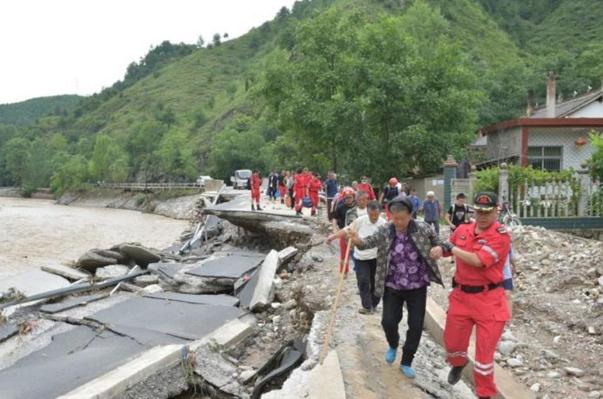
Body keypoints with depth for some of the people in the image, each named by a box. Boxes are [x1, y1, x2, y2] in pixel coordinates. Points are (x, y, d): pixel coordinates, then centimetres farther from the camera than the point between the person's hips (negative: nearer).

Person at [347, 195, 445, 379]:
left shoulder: (423, 229, -10)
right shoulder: (384, 231, -7)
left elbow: (439, 243, 4)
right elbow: (369, 242, -14)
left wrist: (439, 250, -20)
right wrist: (357, 240, -36)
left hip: (417, 287, 0)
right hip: (392, 287, 0)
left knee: (416, 326, 4)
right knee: (388, 321, -5)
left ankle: (406, 362, 25)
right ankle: (393, 345, 31)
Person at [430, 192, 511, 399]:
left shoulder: (501, 234, -15)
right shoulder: (462, 230, 3)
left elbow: (477, 260, -24)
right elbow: (448, 249, 20)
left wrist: (451, 248, -13)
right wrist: (440, 250, -5)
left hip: (488, 300, -5)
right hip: (461, 296, 5)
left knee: (484, 353, 3)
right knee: (452, 342, 16)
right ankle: (458, 363, 51)